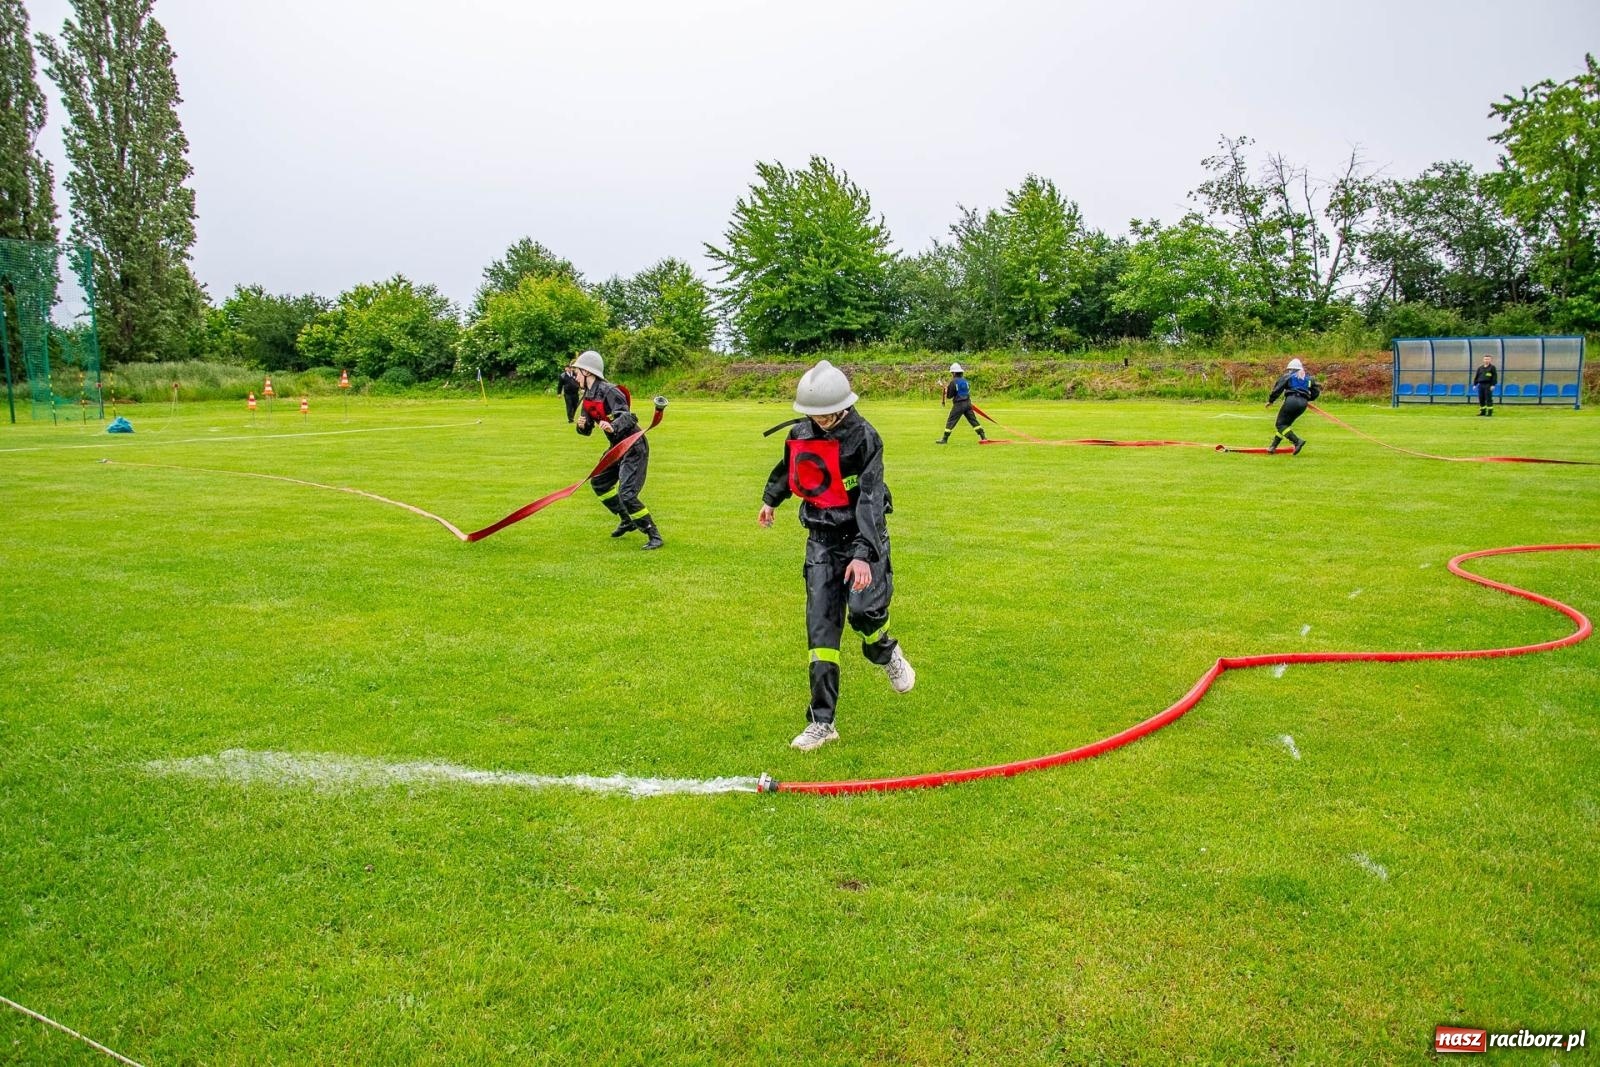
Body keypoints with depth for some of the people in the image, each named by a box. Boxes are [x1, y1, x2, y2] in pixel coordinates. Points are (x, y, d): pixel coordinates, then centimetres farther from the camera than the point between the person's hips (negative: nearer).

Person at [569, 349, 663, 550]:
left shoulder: (609, 392, -22)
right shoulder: (588, 396, 5)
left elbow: (627, 417, -34)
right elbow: (587, 430, 10)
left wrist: (613, 427, -54)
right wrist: (581, 425, -13)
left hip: (634, 448, -10)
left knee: (626, 495, -18)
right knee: (599, 482, 22)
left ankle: (654, 535, -6)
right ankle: (627, 521, 34)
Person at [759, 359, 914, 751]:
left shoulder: (863, 437, -17)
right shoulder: (800, 433, 1)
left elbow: (870, 498, -24)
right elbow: (787, 469, 24)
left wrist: (863, 554, -34)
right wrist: (771, 500, 41)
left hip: (863, 535, -4)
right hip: (822, 538, 5)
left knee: (864, 609, -23)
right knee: (820, 626, 0)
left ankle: (886, 653, 17)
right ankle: (821, 722, 5)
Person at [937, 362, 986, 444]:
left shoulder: (953, 382, -9)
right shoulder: (965, 380, 10)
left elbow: (949, 396, -6)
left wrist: (946, 390, 16)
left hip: (958, 404, -6)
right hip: (968, 403, 6)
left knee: (950, 421, 0)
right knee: (973, 420, 9)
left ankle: (944, 439, -1)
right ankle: (983, 437, 6)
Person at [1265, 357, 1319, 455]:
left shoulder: (1288, 376, 11)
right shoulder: (1309, 378, 23)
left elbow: (1278, 388, 0)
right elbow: (1316, 392, 18)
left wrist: (1270, 400, 8)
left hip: (1291, 400, -6)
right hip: (1303, 403, 6)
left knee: (1280, 424, -4)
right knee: (1285, 423, 18)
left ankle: (1298, 441, -23)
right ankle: (1273, 446, 15)